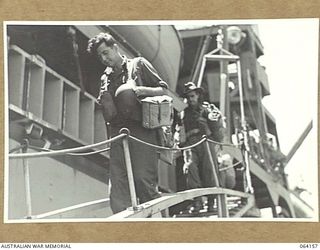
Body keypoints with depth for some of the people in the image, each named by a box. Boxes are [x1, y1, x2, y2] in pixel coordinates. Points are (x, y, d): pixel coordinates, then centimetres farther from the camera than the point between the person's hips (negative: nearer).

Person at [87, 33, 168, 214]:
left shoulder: (139, 64, 10)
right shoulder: (106, 78, 22)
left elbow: (162, 89, 7)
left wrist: (141, 90, -10)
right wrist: (104, 102, -2)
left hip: (142, 130, -5)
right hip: (118, 130, 5)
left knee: (143, 177, -14)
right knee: (118, 182, -6)